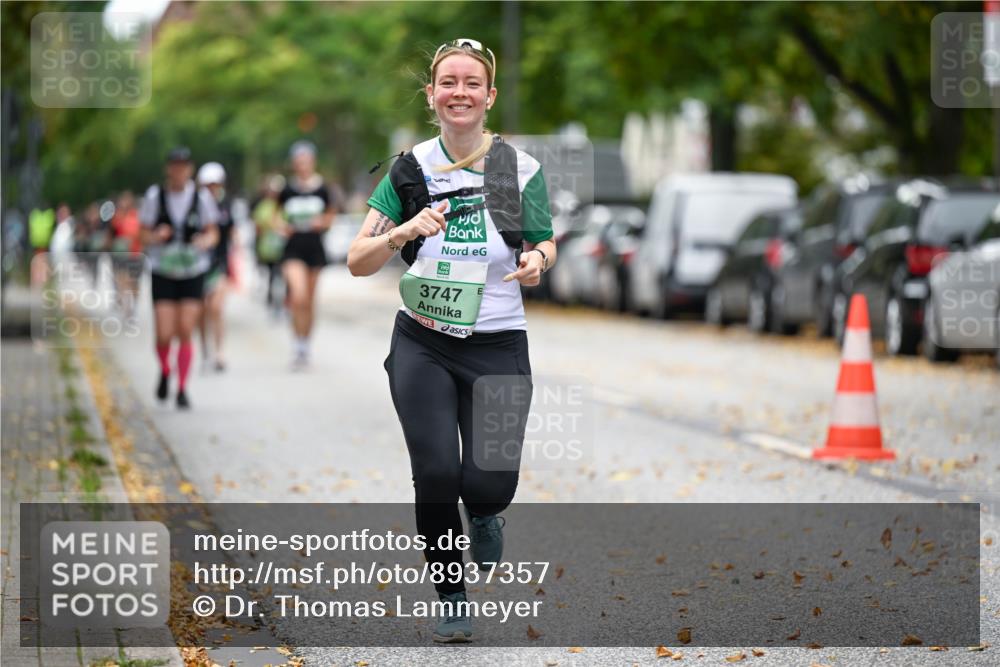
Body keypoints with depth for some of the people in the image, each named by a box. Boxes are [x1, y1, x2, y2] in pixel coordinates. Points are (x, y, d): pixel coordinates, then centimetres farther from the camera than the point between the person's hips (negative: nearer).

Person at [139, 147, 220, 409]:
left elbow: (213, 232, 7)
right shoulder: (154, 196, -3)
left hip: (193, 272, 0)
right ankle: (165, 372, 24)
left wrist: (205, 241, -16)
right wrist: (155, 237, -20)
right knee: (164, 335, -7)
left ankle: (182, 389, 7)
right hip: (163, 272, 0)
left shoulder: (201, 197, -3)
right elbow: (144, 235, 2)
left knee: (185, 333, -5)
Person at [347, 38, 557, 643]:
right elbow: (357, 262, -2)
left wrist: (538, 261, -11)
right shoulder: (411, 169, -1)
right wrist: (405, 231, -20)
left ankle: (484, 512, 31)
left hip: (498, 344, 0)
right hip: (424, 344, 0)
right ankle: (452, 599, 14)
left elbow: (545, 243, 13)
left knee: (490, 483, -10)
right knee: (436, 474, -10)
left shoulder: (521, 169, -2)